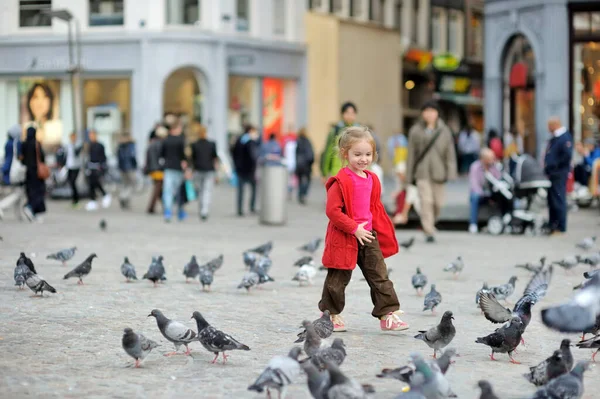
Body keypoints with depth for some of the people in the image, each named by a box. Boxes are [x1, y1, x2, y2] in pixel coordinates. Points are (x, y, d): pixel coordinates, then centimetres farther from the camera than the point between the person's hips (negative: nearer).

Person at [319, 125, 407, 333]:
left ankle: (387, 314, 5)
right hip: (344, 238, -6)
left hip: (368, 236, 7)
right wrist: (354, 228, -21)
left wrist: (378, 229, 12)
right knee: (338, 279, 6)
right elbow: (332, 211, -20)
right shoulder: (340, 181, -15)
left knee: (380, 276, 3)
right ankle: (331, 315, 21)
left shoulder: (372, 179, 8)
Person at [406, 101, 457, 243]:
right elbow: (411, 154, 8)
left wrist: (450, 173, -4)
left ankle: (430, 224, 31)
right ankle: (429, 232, -10)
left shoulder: (444, 131, 8)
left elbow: (450, 154, 6)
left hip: (438, 172, 2)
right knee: (426, 201, -12)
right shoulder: (415, 131, 6)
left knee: (438, 202, 4)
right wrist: (409, 176, 6)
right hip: (422, 172, -2)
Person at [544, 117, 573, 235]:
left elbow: (567, 155, -24)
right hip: (551, 174, 10)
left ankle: (561, 227, -1)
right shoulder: (554, 138, 13)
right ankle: (552, 225, 24)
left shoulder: (565, 138, -15)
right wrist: (547, 166, 12)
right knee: (551, 200, 16)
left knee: (559, 201, -5)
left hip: (559, 174, -10)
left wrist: (555, 166, -19)